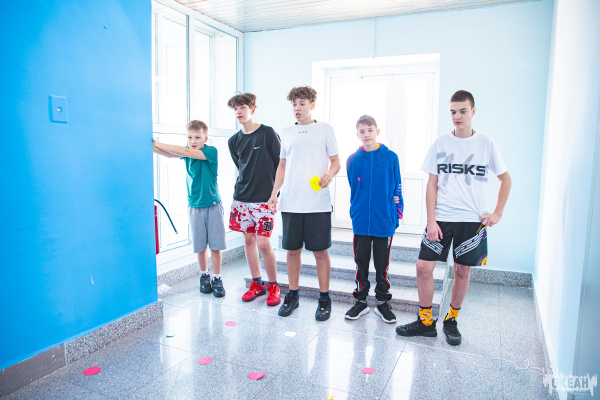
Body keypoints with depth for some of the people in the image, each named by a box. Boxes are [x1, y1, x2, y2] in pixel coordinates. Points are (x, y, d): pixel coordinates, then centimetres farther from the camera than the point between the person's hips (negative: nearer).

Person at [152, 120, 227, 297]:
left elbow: (186, 152, -23)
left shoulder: (211, 151, -12)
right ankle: (204, 276, 28)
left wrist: (158, 144, -22)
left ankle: (217, 279, 15)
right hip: (195, 207, 3)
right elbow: (170, 154, -12)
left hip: (213, 206, -3)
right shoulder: (187, 152, 4)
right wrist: (153, 147, -30)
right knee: (200, 245, 8)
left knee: (216, 245, 1)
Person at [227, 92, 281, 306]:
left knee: (263, 243, -7)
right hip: (242, 198, 5)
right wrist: (248, 186, 13)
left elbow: (280, 164, -3)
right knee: (248, 240, 9)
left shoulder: (267, 133, -6)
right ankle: (256, 283, 24)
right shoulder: (234, 141, 9)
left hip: (264, 198, -5)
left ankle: (273, 286, 12)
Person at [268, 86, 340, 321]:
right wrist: (274, 193, 8)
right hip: (290, 203, 3)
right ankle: (292, 296, 25)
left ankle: (324, 299, 17)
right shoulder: (287, 133, 14)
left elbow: (336, 162, 5)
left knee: (320, 251, 2)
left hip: (318, 203, -3)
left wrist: (329, 174, -18)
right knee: (292, 250, 9)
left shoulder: (325, 130, 4)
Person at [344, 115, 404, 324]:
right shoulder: (352, 160, 1)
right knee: (361, 264, 11)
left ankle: (382, 302, 25)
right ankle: (361, 301, 26)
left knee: (382, 265, 10)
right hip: (361, 221, 1)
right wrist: (356, 211, 9)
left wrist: (396, 213, 1)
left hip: (384, 222, -1)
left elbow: (397, 189, 3)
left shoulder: (391, 158, -2)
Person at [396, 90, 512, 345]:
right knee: (424, 267, -4)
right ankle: (425, 321, 15)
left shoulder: (486, 143, 2)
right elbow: (432, 185, 2)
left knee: (462, 271, 7)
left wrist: (497, 213, 3)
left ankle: (452, 320, 27)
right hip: (440, 218, 1)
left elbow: (505, 179, 12)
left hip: (472, 220, 0)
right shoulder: (440, 144, 3)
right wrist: (431, 220, -5)